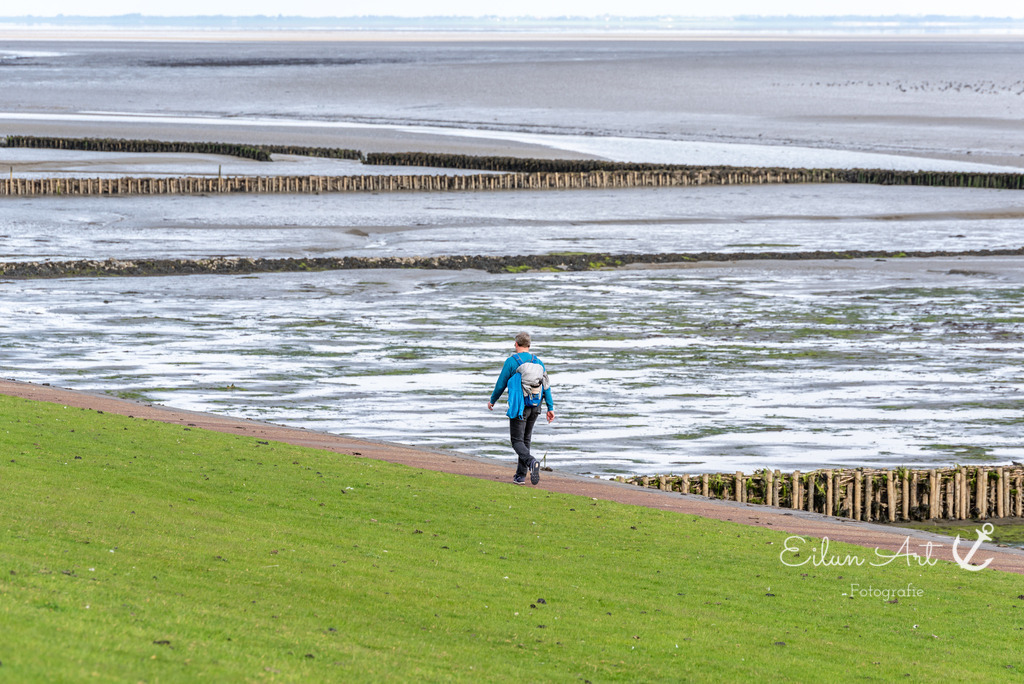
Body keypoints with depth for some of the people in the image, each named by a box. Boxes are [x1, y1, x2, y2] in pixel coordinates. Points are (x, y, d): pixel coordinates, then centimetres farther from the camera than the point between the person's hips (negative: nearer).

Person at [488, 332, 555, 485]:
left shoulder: (511, 361, -6)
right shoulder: (538, 362, 7)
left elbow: (501, 384, -1)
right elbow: (546, 386, 4)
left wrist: (492, 401, 15)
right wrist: (550, 408, 4)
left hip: (519, 407, -5)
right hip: (534, 408, 5)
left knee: (517, 441, -3)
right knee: (525, 440, 15)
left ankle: (532, 462, -32)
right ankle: (520, 476, 16)